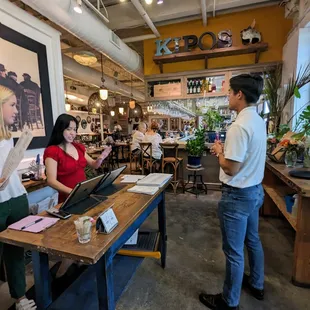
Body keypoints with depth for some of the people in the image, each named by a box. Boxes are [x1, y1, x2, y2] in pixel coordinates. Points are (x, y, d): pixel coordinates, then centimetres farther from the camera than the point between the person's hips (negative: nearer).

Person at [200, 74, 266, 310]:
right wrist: (226, 150, 9)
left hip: (238, 195, -10)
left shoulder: (239, 126, -26)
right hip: (255, 190, 10)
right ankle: (257, 285, 48)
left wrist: (219, 151, -8)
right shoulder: (258, 121, 5)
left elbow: (231, 168, -24)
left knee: (234, 251, 8)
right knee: (253, 240, 26)